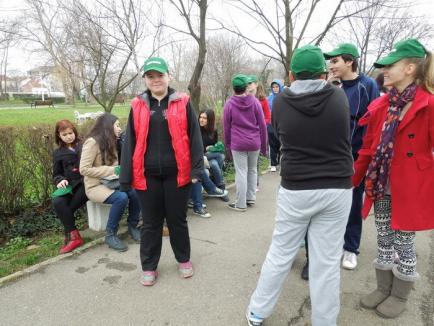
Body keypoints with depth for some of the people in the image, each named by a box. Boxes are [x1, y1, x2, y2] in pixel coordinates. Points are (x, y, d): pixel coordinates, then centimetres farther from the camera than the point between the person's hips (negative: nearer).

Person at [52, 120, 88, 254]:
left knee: (66, 208, -23)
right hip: (70, 185, 3)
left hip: (86, 183, -3)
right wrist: (60, 180, -4)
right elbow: (56, 174, 19)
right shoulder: (58, 153, 16)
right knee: (57, 202, -26)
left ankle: (71, 235, -5)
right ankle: (73, 235, -17)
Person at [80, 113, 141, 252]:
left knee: (135, 192, -21)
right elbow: (84, 169, -19)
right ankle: (110, 235, -14)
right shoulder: (92, 142, -14)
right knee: (121, 197, -33)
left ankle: (132, 226, -1)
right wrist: (112, 170, -21)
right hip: (95, 186, -7)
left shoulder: (111, 142, 11)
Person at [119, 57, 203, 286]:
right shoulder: (137, 106, 5)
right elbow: (130, 142, 5)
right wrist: (126, 177, 1)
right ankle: (149, 267, 28)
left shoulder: (182, 103, 0)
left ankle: (184, 260, 33)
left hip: (177, 173, -1)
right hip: (147, 175, 2)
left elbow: (194, 137, -1)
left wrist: (196, 169, -8)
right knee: (151, 223, 12)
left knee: (177, 219, 13)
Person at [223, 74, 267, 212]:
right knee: (252, 170, 18)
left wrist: (228, 145, 13)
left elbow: (226, 127, 2)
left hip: (238, 144, -2)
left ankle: (241, 204, 7)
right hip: (254, 143, 2)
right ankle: (251, 198, 25)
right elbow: (262, 125, 2)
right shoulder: (254, 101, 1)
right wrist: (263, 145, 10)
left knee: (241, 173, 2)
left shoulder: (229, 104, -2)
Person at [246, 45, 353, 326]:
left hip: (295, 190, 0)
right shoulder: (339, 97, -3)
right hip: (337, 190, 1)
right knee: (327, 262, 10)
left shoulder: (280, 102, -7)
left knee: (280, 254, 13)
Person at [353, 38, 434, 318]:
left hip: (410, 190, -5)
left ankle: (399, 296, 32)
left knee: (404, 243, 10)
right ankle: (383, 289, 36)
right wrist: (352, 180, 8)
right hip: (381, 187, 5)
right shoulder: (380, 105, 4)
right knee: (384, 241, 17)